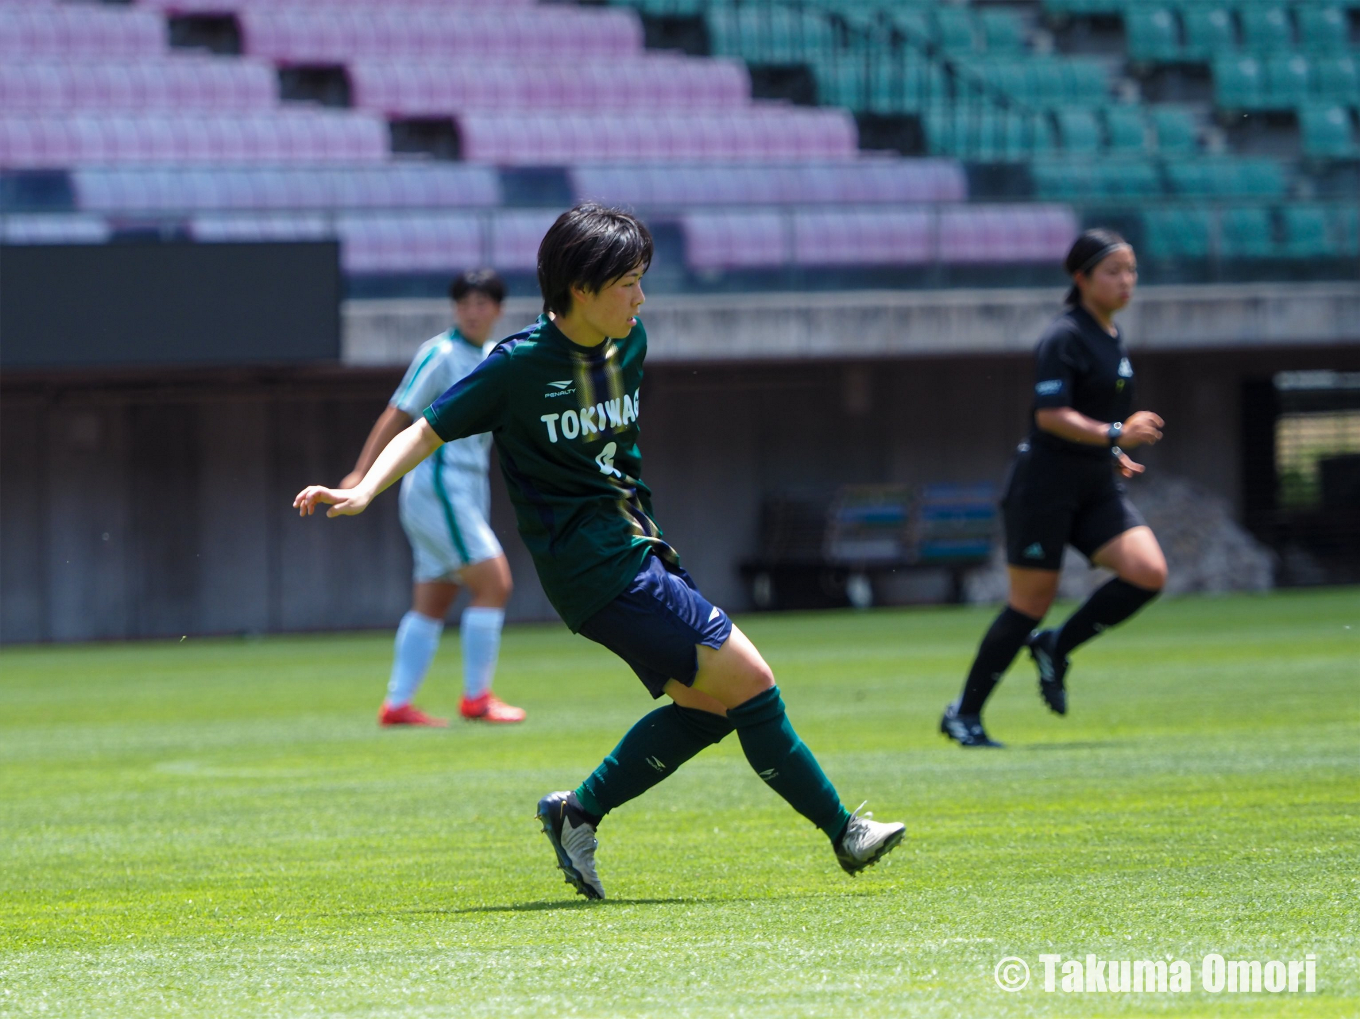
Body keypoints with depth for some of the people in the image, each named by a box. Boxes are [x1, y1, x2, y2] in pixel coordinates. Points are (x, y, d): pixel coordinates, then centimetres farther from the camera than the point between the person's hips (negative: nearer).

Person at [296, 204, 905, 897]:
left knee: (708, 705, 3)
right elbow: (428, 430, -10)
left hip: (637, 547, 8)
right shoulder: (521, 364, -13)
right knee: (747, 680, -11)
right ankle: (841, 830, -2)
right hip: (595, 566, -8)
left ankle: (579, 813, 12)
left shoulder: (628, 345, 7)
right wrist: (363, 491, -23)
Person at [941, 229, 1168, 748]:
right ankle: (964, 714, 9)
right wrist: (1114, 434, -31)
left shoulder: (1111, 336, 12)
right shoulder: (1064, 337, -14)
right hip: (1045, 484, -8)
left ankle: (1055, 647, 8)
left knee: (1148, 573, -11)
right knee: (1031, 602, -4)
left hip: (1095, 486, 8)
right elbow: (1051, 415, -23)